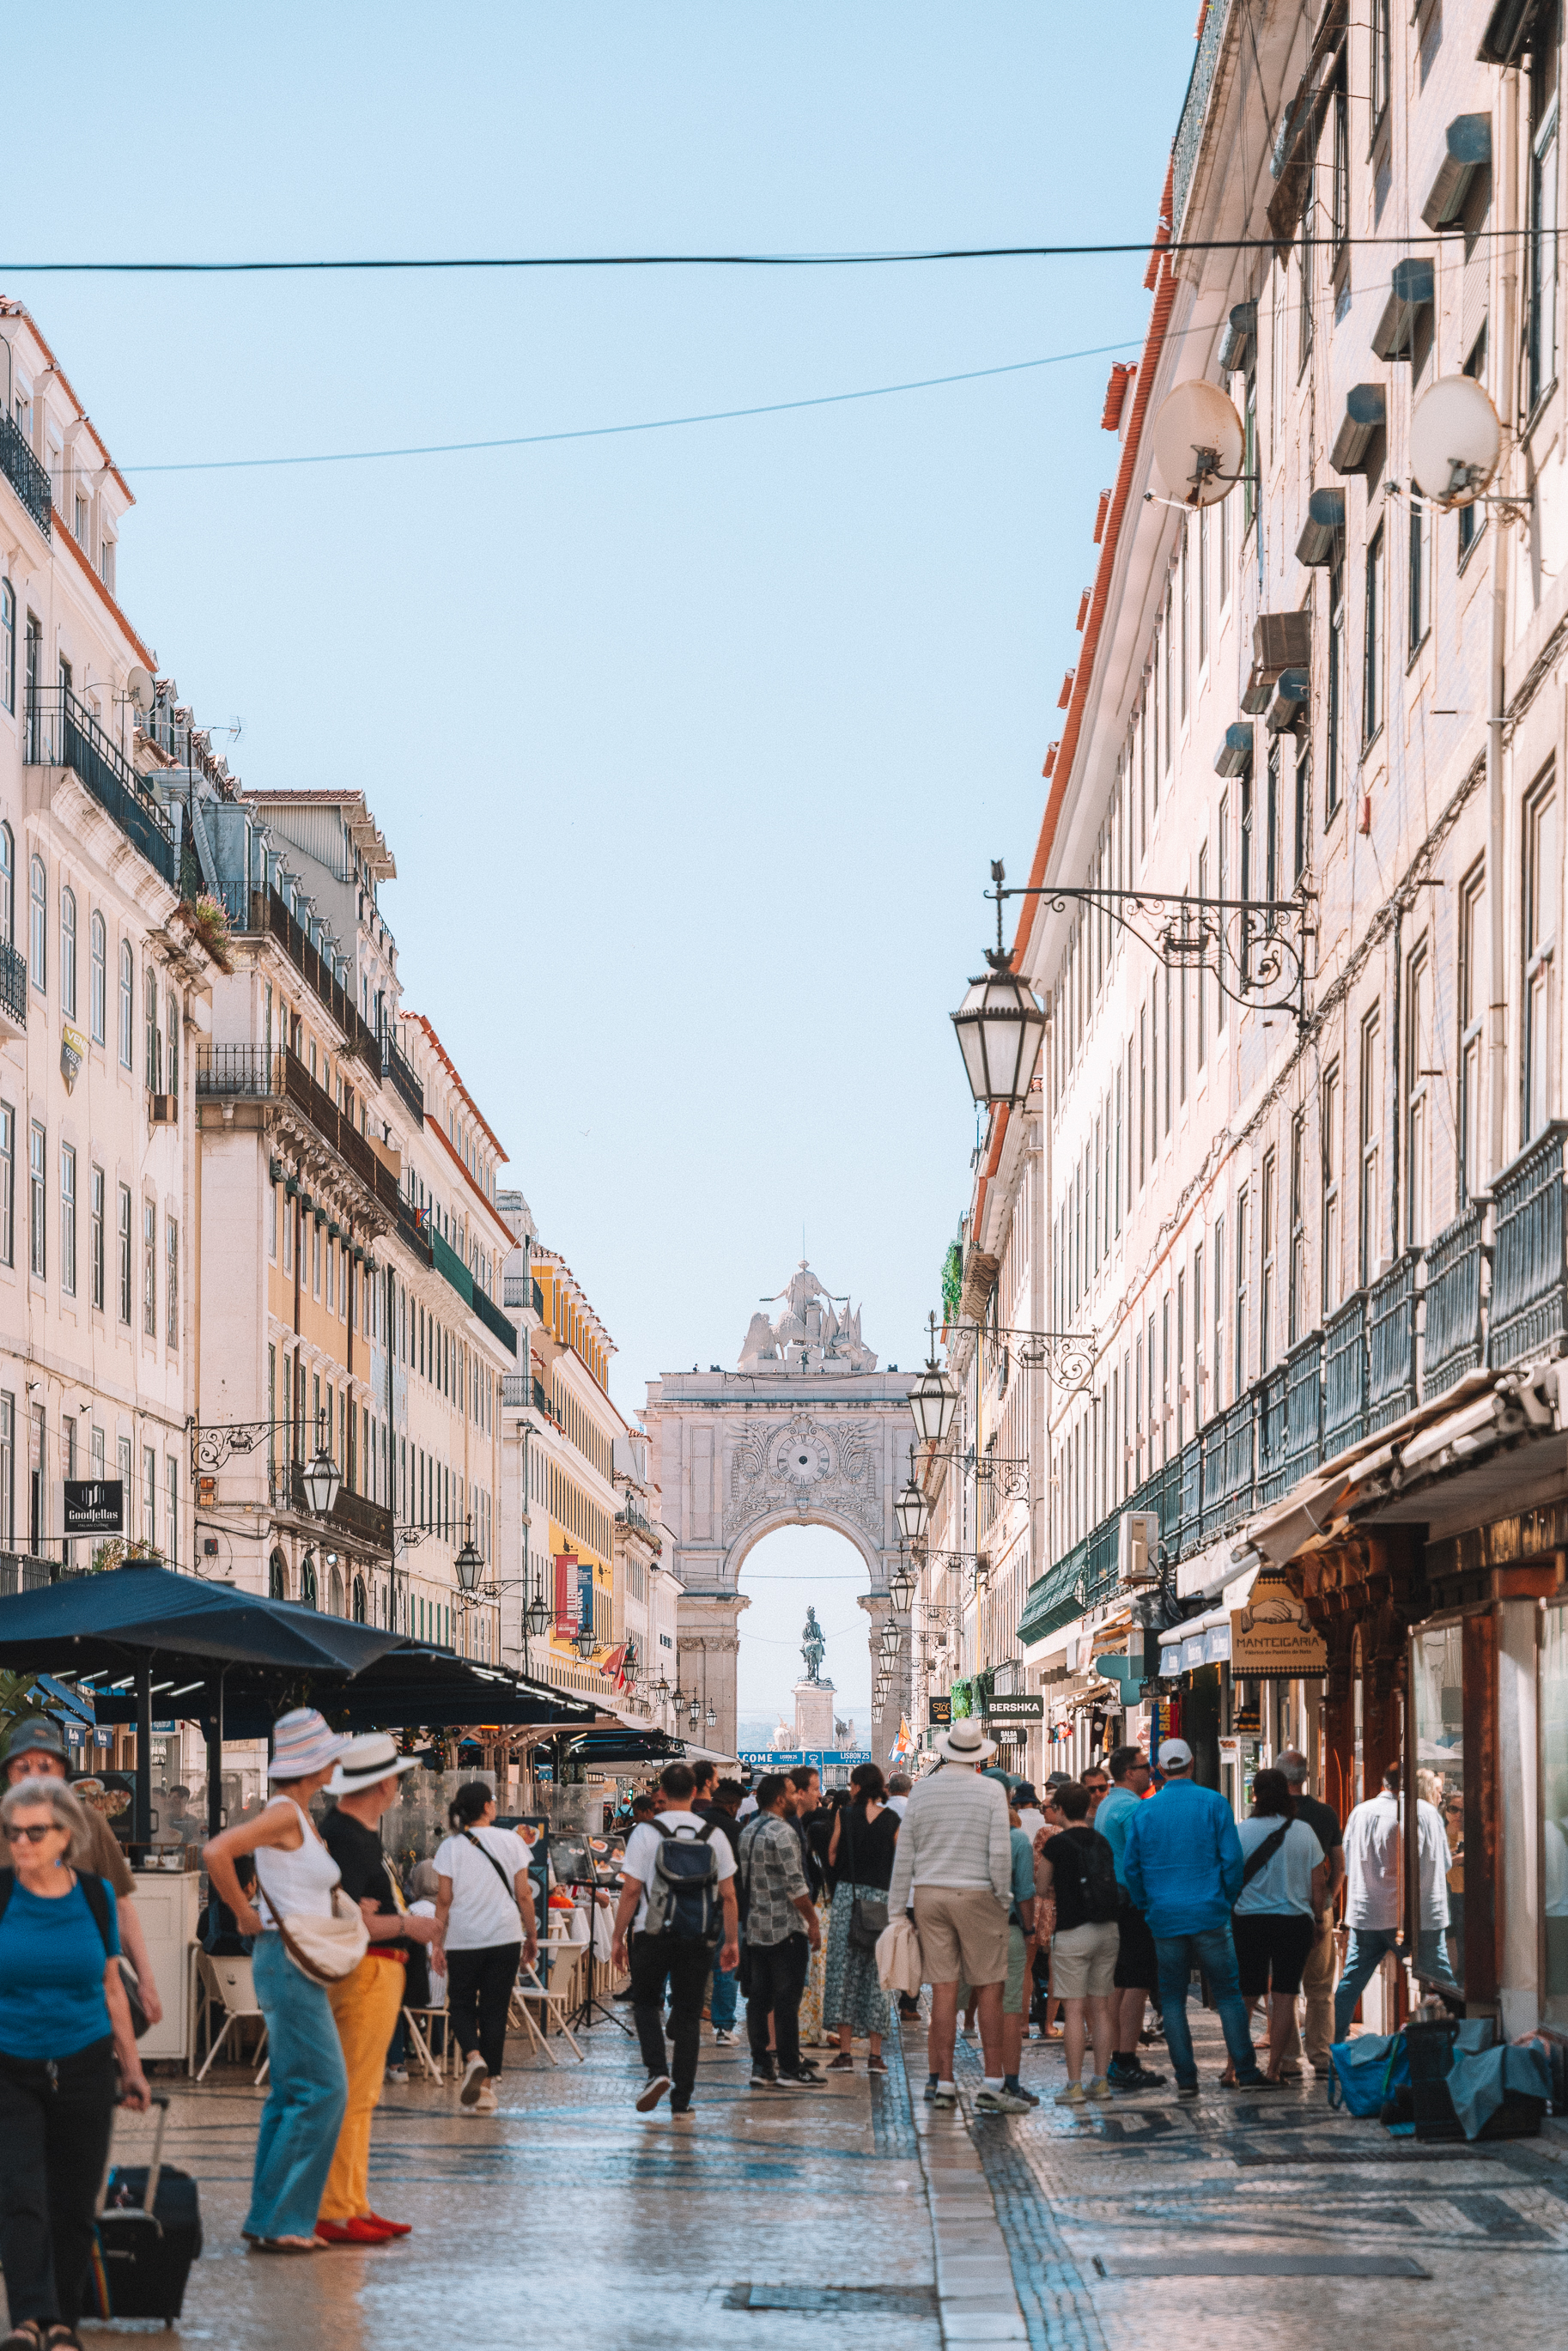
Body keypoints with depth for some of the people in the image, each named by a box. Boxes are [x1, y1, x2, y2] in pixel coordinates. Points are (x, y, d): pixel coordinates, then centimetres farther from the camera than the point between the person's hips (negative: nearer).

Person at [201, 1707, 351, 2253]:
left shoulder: (298, 1817, 13)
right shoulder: (284, 1813, -15)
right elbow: (216, 1851, -27)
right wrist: (244, 1915, -17)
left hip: (296, 1967, 10)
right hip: (289, 1961, -10)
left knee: (290, 2093, 10)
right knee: (321, 2089, -10)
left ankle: (272, 2219, 13)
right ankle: (276, 2218, -8)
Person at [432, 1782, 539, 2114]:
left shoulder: (450, 1847, -3)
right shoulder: (511, 1841, -1)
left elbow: (444, 1899, -3)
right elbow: (524, 1894, 1)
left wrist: (437, 1940, 3)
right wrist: (532, 1935, 10)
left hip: (463, 1938, -1)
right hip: (504, 1936, 1)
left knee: (462, 2004, 12)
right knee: (494, 2009, 7)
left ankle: (473, 2058, -16)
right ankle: (487, 2085, 6)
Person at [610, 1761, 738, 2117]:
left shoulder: (646, 1832, -6)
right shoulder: (713, 1835, 3)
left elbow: (631, 1890, -8)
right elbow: (728, 1894, 4)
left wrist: (618, 1938, -1)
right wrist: (732, 1941, 12)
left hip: (653, 1934, -2)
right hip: (698, 1937, 2)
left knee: (646, 2002, 16)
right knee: (688, 2014, 8)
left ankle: (657, 2071, -5)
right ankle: (682, 2099, 7)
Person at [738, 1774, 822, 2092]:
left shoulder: (748, 1831, 12)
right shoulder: (782, 1832, -15)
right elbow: (795, 1886, -18)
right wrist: (813, 1921, -9)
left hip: (755, 1927, 8)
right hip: (786, 1927, -8)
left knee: (758, 1997, 8)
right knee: (786, 1998, -4)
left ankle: (761, 2066, 9)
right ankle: (789, 2068, -3)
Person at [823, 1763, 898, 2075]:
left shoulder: (845, 1815, -2)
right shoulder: (893, 1820, 0)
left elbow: (832, 1858, 5)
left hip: (847, 1894, -1)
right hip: (881, 1898, 1)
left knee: (844, 1968, 3)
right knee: (877, 1973, 6)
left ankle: (845, 2052, -1)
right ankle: (875, 2054, 5)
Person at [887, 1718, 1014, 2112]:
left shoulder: (922, 1791, 5)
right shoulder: (991, 1791, -4)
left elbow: (904, 1854, 8)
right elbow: (1000, 1853, -11)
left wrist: (897, 1910, 13)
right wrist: (1004, 1898, 2)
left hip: (928, 1895, 3)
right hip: (977, 1895, -3)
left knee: (944, 1989, 5)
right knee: (989, 1988, 2)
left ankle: (943, 2083, 6)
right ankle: (993, 2084, -1)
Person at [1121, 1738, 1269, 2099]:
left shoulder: (1143, 1812, 4)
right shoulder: (1213, 1804, -1)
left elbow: (1130, 1866, 7)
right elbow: (1232, 1858, -3)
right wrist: (1227, 1900, 10)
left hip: (1164, 1917, 1)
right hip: (1208, 1914, -1)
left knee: (1172, 1998, 7)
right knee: (1228, 1993, 5)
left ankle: (1185, 2077, 3)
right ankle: (1246, 2070, 1)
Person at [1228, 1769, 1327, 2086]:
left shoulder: (1243, 1831, -6)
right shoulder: (1304, 1832, -1)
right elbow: (1318, 1882, 2)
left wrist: (1227, 1915, 9)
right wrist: (1314, 1917, 15)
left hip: (1249, 1920, 0)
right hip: (1295, 1919, 0)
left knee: (1244, 1996, 9)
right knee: (1285, 1994, 4)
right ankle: (1274, 2068, 2)